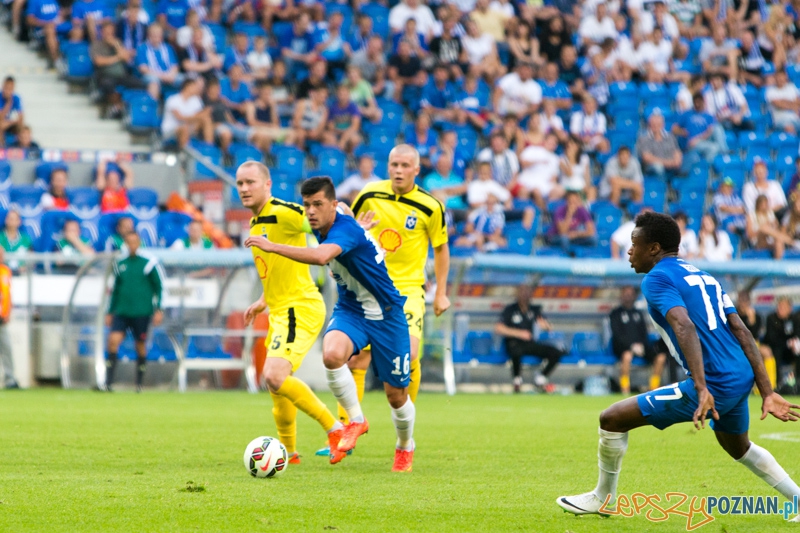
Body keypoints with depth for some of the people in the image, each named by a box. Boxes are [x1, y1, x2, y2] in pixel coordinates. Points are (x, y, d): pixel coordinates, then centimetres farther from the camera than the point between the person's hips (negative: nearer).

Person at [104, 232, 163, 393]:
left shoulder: (149, 263, -2)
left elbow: (158, 287, 2)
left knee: (140, 346, 2)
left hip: (142, 312, -3)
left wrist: (158, 310, -4)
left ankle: (139, 384, 16)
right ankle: (108, 382, -14)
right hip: (122, 312, 3)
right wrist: (110, 312, 18)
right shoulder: (120, 264, 10)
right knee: (113, 340, -13)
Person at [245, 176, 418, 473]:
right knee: (331, 353, -30)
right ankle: (355, 420, -9)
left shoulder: (345, 229, -28)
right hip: (350, 311, 5)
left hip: (386, 316, -5)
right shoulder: (321, 229, -3)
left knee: (396, 395, 4)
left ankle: (405, 448, 34)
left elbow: (320, 256, -49)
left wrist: (274, 247, -52)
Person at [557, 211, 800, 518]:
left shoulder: (657, 279, -5)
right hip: (742, 378, 9)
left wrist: (702, 390, -33)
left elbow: (685, 328, -23)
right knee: (740, 448, 38)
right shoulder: (703, 276, 20)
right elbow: (741, 331, 14)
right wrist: (767, 392, 12)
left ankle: (602, 498, 16)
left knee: (612, 419, 0)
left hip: (714, 385, -9)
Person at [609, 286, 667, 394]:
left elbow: (644, 333, 17)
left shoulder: (638, 313, 23)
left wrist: (641, 345, -6)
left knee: (661, 356, -20)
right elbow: (617, 335, -5)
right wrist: (632, 346, -18)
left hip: (640, 345, 5)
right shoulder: (616, 314, 7)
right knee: (627, 355, -41)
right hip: (623, 347, -5)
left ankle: (654, 388, -14)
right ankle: (625, 390, -37)